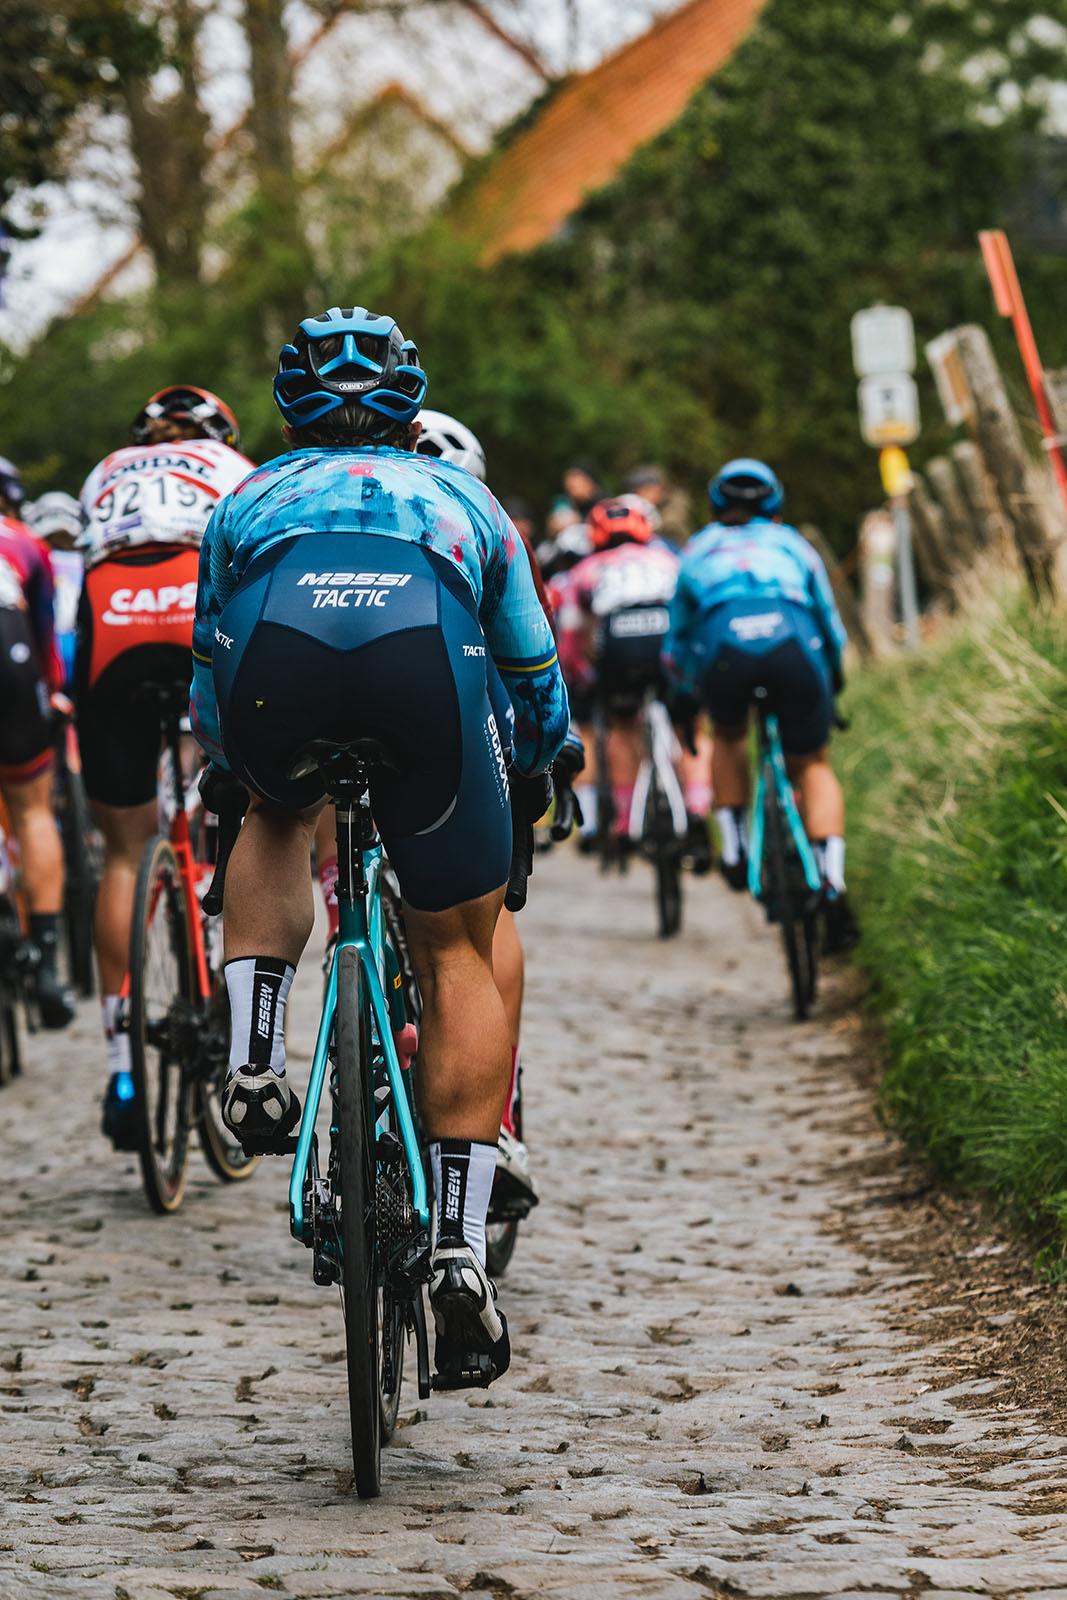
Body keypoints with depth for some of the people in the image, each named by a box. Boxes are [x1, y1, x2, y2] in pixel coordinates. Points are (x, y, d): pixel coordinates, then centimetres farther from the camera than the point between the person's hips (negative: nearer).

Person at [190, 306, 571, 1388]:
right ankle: (461, 1250, 5)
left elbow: (208, 699, 46)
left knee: (278, 815, 36)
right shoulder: (459, 496, 40)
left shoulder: (254, 495, 40)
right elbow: (538, 692, 49)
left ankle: (253, 1058, 17)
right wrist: (531, 773, 68)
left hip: (277, 647, 1)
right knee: (458, 953, 14)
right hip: (426, 645, -1)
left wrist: (241, 757, 66)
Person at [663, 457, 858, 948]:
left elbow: (676, 637, 40)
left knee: (728, 734, 34)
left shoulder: (698, 549, 34)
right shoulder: (793, 544, 34)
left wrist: (688, 688, 58)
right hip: (793, 642, 0)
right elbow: (830, 623, 42)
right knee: (813, 767, 16)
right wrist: (832, 682, 59)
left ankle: (734, 848, 24)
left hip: (723, 646, 0)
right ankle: (832, 885, -3)